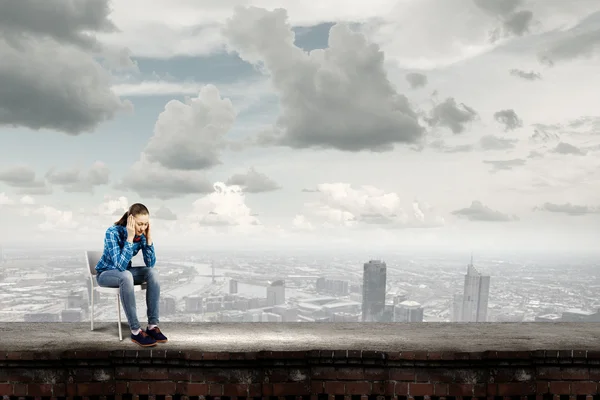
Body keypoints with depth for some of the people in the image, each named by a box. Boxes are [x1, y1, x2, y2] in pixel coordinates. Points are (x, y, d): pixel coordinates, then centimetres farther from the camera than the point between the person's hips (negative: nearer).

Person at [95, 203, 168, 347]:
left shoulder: (142, 234, -13)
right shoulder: (113, 232, -28)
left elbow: (150, 264, -16)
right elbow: (121, 265, -35)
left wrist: (148, 238, -25)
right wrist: (130, 238, -39)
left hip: (124, 272, 5)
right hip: (106, 273, -5)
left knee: (152, 273, -24)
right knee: (126, 276, -38)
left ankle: (152, 325, -23)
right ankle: (136, 331, -34)